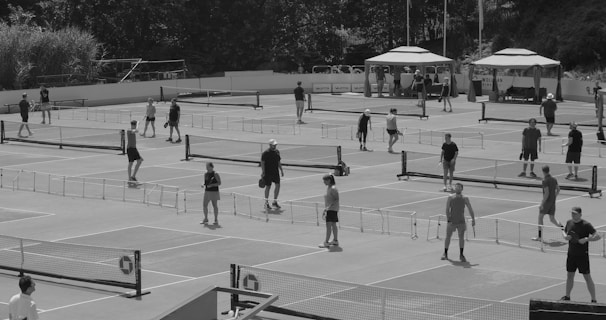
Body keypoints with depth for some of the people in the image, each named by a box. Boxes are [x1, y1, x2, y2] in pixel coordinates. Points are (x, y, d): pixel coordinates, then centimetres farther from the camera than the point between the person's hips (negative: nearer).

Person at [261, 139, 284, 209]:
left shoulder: (277, 151, 10)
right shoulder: (265, 153, -9)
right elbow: (262, 162, -9)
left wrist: (281, 170, 16)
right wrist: (263, 172, -16)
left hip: (275, 172, 5)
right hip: (268, 172, -5)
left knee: (277, 185, -4)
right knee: (268, 186, 2)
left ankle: (275, 202, 8)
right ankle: (266, 203, 16)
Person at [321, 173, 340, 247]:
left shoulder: (333, 189, -17)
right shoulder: (328, 188, 12)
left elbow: (336, 200, -20)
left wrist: (329, 207, -26)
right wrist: (325, 209, 21)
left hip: (332, 209, -10)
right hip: (329, 209, 10)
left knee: (328, 225, -12)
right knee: (333, 225, 16)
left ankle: (326, 242, -15)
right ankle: (335, 240, 25)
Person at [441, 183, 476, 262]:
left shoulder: (465, 199, 3)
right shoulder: (450, 198, 0)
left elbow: (470, 209, 7)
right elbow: (447, 209, -2)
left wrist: (473, 219, 2)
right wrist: (448, 219, -12)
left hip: (461, 222, 0)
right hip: (452, 221, 0)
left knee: (461, 237, -11)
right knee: (448, 236, 8)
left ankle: (461, 255, -5)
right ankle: (445, 253, 23)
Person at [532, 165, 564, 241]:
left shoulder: (545, 181, -17)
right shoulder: (554, 179, 7)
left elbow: (546, 193, -21)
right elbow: (558, 190, 15)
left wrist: (542, 204, -18)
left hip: (547, 201, -7)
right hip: (553, 202, 7)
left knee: (540, 217, 5)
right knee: (552, 219, 14)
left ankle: (540, 236, 6)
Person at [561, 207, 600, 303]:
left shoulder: (586, 225, -14)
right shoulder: (569, 222, 4)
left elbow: (597, 236, -17)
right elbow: (564, 231, 22)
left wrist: (586, 239, -29)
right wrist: (565, 236, -1)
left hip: (582, 255, -6)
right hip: (571, 254, 6)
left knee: (587, 277, -2)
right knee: (569, 275, 15)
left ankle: (594, 300, 3)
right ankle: (567, 296, 30)